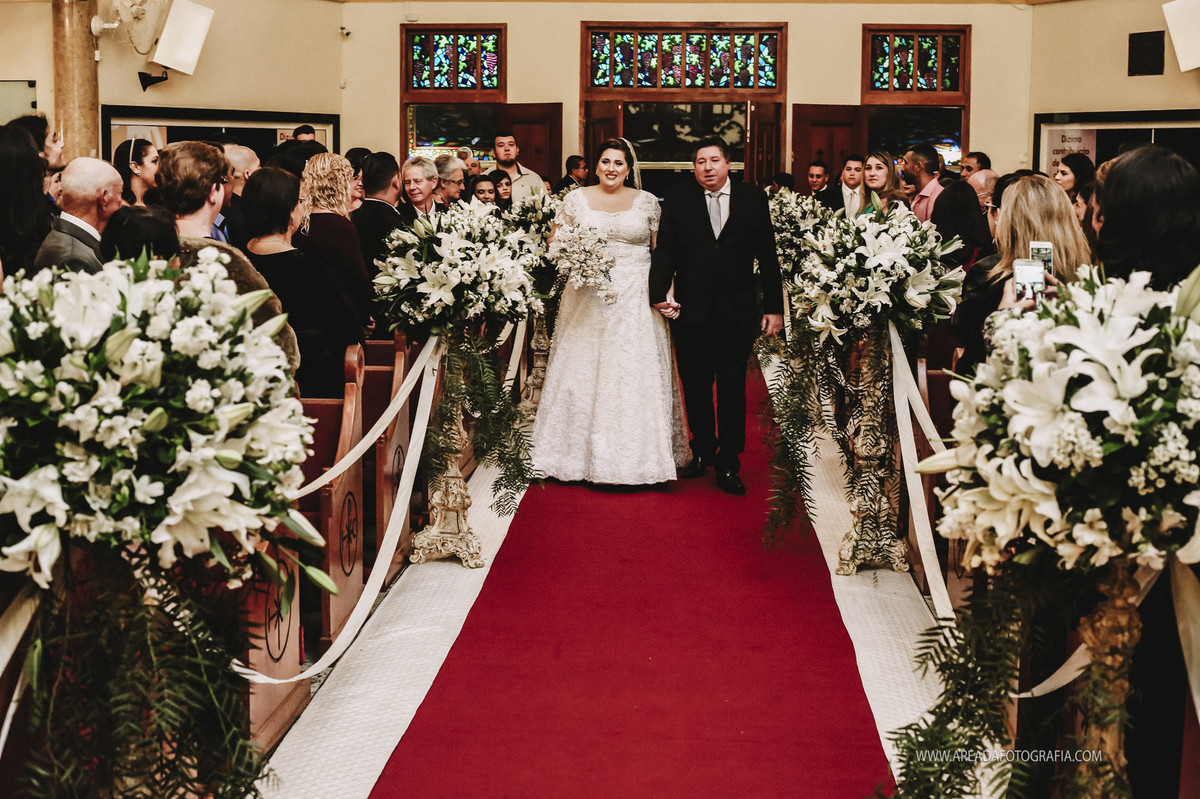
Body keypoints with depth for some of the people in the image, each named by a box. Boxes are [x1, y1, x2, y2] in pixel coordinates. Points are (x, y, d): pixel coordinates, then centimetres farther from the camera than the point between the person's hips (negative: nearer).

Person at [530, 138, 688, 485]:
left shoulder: (646, 201, 5)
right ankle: (584, 453, 11)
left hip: (636, 299, -1)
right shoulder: (576, 199, 6)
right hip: (588, 297, 1)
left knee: (636, 375, -3)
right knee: (583, 370, 1)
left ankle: (637, 454, 5)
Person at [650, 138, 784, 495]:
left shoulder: (753, 199, 3)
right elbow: (665, 252, 0)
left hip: (737, 314, -1)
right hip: (691, 312, 1)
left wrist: (774, 307, 2)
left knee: (732, 390, 2)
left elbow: (768, 257, 4)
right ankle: (702, 451, 29)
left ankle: (728, 465, 10)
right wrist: (660, 293, -14)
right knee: (695, 388, 11)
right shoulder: (677, 200, 2)